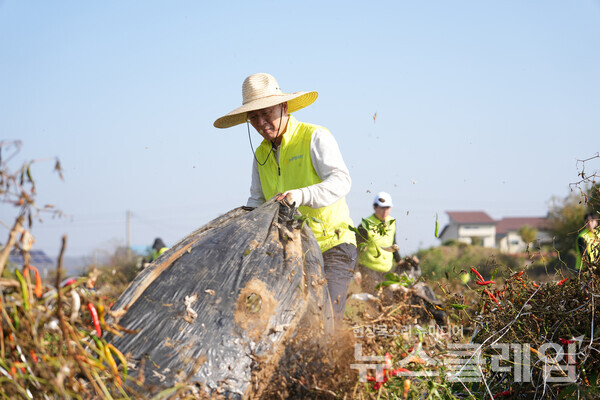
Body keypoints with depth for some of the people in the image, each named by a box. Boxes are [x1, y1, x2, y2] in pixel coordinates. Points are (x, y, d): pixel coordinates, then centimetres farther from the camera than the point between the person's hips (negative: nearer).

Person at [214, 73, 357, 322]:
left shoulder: (315, 138, -7)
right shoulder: (261, 155, 13)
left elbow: (340, 180, -18)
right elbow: (256, 200, 14)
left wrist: (302, 195, -36)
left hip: (331, 246, -6)